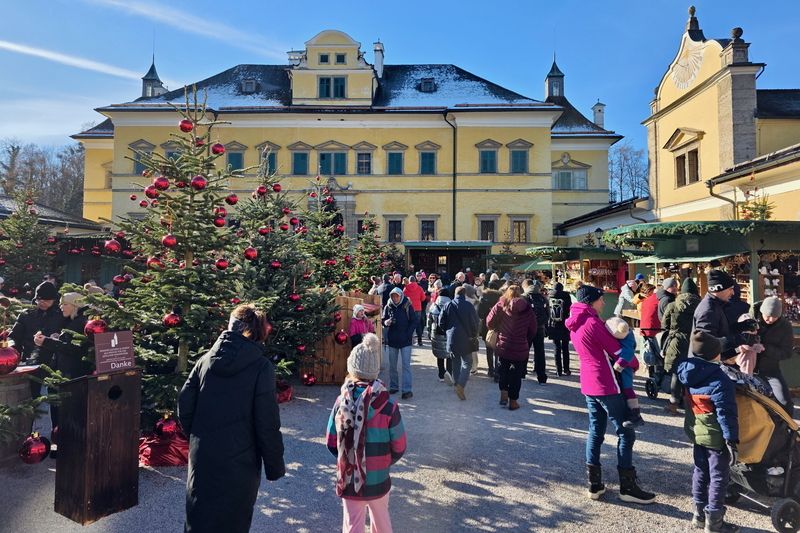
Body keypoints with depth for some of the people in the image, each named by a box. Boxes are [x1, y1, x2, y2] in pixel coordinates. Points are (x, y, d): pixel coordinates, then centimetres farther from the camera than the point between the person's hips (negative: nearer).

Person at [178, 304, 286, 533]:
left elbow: (184, 408, 3)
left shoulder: (206, 360, 0)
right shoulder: (261, 367, -14)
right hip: (239, 462, -4)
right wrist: (275, 466, -3)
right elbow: (267, 424, -14)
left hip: (202, 458, 4)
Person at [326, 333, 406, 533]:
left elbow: (331, 442, -3)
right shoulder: (388, 405, -18)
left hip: (349, 479, 1)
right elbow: (399, 448, -10)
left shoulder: (341, 402, -14)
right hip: (378, 479, 0)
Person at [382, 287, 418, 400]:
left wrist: (408, 334, -11)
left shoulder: (408, 307, -5)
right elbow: (383, 319, 9)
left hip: (405, 340, -3)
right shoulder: (388, 307, 2)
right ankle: (393, 386, 25)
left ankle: (407, 389, -3)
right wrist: (386, 322, -16)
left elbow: (414, 321, -2)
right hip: (392, 340, 3)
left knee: (406, 365, -4)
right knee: (392, 366, 12)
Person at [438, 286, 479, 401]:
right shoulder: (469, 306, -10)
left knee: (456, 362, 20)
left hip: (452, 339, 3)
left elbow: (441, 323, 0)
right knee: (467, 363, 5)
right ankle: (461, 386, -11)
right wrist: (474, 335, 10)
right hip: (465, 339, -3)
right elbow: (474, 323, -8)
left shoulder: (448, 306, -2)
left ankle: (456, 384, 27)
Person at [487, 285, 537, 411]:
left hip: (503, 347, 0)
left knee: (503, 370, 21)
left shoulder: (500, 306, -8)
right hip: (520, 348, 0)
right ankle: (513, 401, 17)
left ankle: (504, 392, 8)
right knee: (516, 374, 11)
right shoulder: (528, 310, -2)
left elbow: (489, 323, -5)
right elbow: (533, 331, 5)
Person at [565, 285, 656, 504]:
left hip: (589, 384, 9)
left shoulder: (575, 324, 9)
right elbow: (617, 352, -10)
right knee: (626, 433, 2)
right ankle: (627, 487, 10)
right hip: (605, 385, -9)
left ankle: (594, 484, 18)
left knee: (595, 432, 13)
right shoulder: (593, 323, -18)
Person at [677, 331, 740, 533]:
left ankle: (699, 514, 29)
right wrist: (731, 440, -16)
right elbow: (726, 414, -21)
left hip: (696, 433, 7)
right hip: (716, 438, -7)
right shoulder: (720, 381, -22)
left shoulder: (687, 373, -2)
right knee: (719, 477, 8)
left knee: (701, 472, 19)